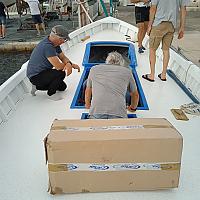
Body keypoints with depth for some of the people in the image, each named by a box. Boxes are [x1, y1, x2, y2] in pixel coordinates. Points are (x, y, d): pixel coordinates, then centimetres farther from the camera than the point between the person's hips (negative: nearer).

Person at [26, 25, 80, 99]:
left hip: (41, 72, 10)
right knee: (61, 73, -25)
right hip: (35, 76, -10)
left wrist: (69, 64, -17)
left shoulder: (54, 43, 3)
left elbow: (63, 57, 8)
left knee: (62, 87, 10)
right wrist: (70, 65, -10)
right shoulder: (47, 46, -28)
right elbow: (58, 66, -30)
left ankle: (38, 86, 19)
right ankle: (51, 93, -4)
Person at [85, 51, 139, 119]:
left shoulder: (94, 69, 24)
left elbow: (88, 91, 37)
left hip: (96, 112, 1)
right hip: (119, 113, -1)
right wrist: (133, 107, 54)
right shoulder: (127, 71, 22)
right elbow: (135, 94, 35)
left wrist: (88, 105, 55)